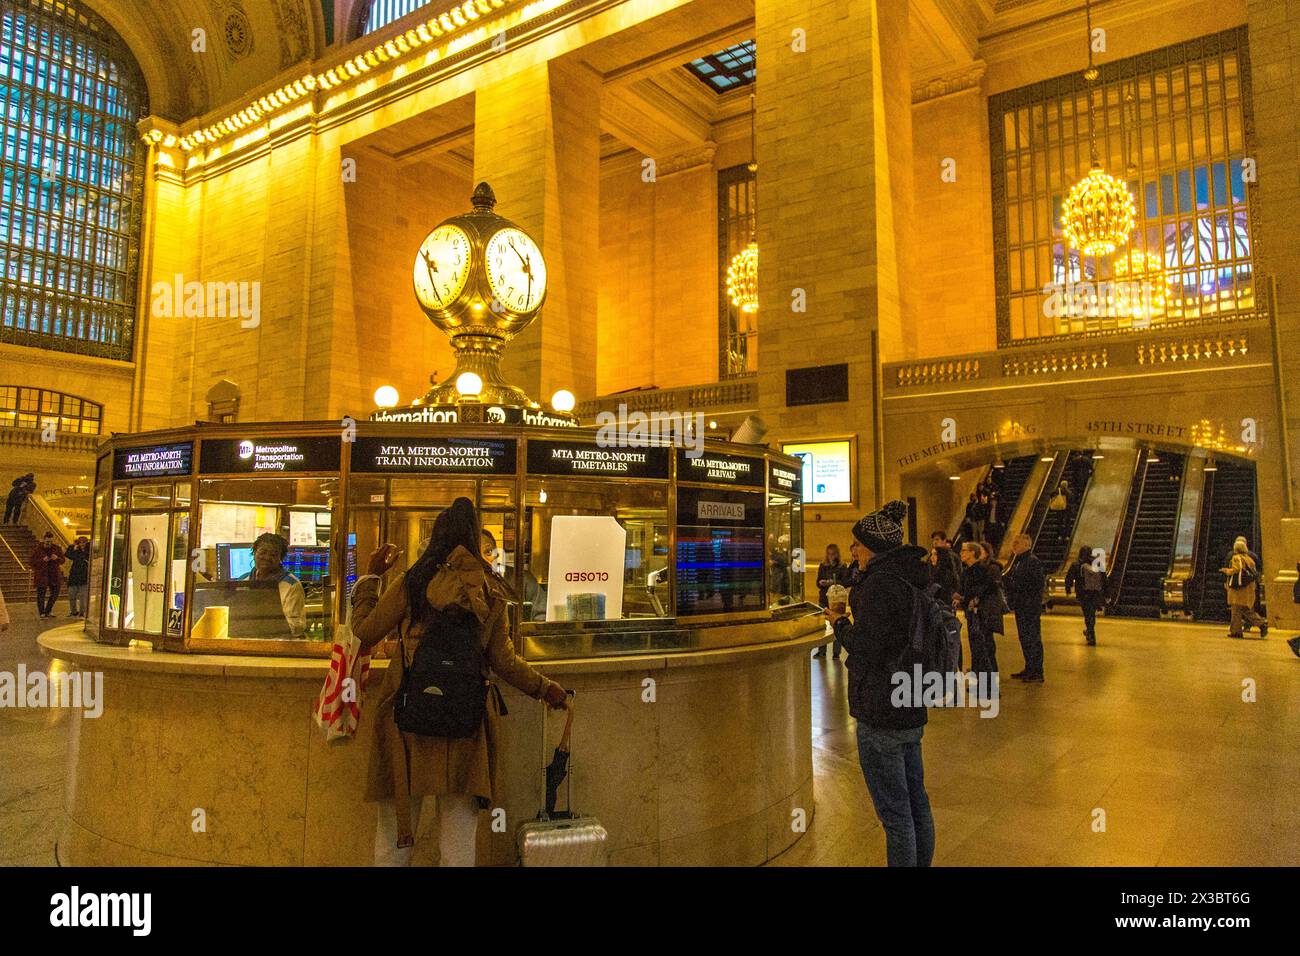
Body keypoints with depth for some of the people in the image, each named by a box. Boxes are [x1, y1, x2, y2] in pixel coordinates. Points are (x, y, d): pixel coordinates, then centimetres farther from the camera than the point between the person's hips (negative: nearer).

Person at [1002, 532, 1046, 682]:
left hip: (1031, 607, -9)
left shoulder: (1033, 562, -12)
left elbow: (1039, 584, -17)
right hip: (1020, 607, 9)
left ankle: (1037, 672, 0)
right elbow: (1010, 582, 21)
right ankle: (1029, 669, 23)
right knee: (1024, 638, 14)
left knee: (1033, 638, -5)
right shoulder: (1017, 562, 15)